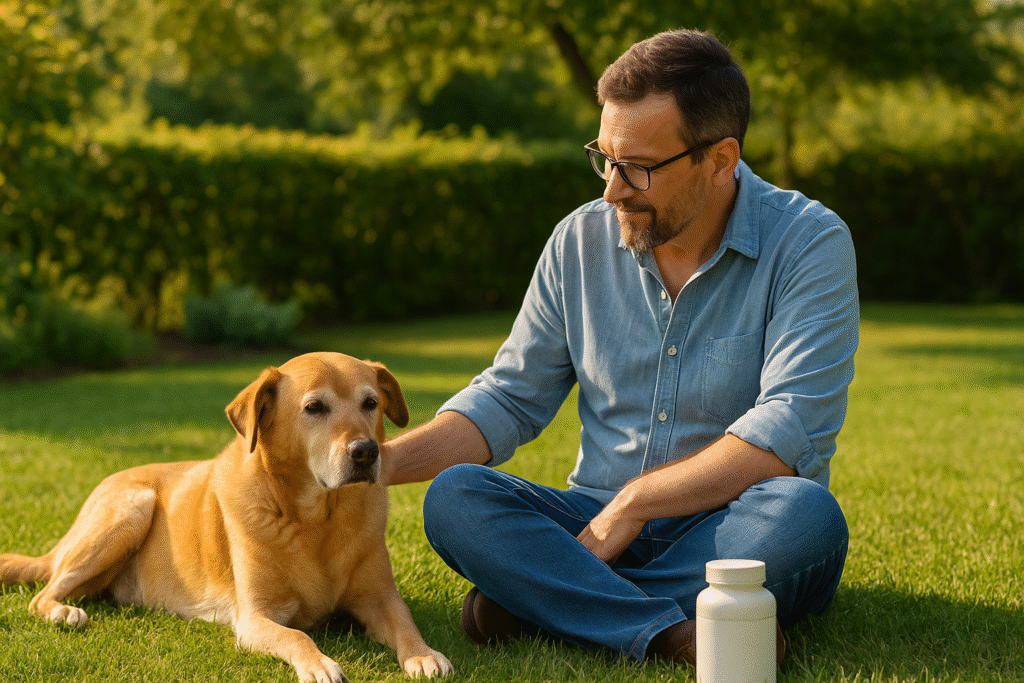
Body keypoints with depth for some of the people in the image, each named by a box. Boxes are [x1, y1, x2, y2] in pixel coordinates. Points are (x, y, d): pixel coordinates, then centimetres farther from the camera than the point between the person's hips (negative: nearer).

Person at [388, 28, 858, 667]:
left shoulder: (811, 244, -9)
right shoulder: (580, 240, 5)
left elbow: (787, 433, -20)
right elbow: (509, 399, 9)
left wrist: (635, 502, -20)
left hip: (726, 532, -3)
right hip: (601, 521, 3)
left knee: (805, 515, -37)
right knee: (454, 497, -21)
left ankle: (539, 597, -23)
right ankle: (676, 633, -34)